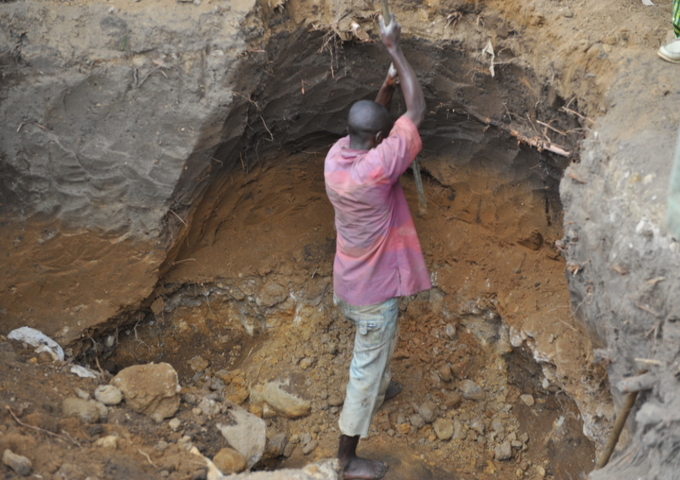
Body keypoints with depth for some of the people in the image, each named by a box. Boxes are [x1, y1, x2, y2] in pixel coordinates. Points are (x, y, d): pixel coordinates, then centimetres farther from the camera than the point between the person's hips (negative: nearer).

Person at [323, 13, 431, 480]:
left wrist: (387, 84, -4)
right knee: (367, 364, 6)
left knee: (379, 343, 34)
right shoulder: (377, 167, -34)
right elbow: (418, 111, -28)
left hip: (354, 276, 9)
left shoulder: (336, 153, -10)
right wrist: (396, 48, -21)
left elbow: (370, 120, 11)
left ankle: (379, 389, 62)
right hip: (374, 285, -9)